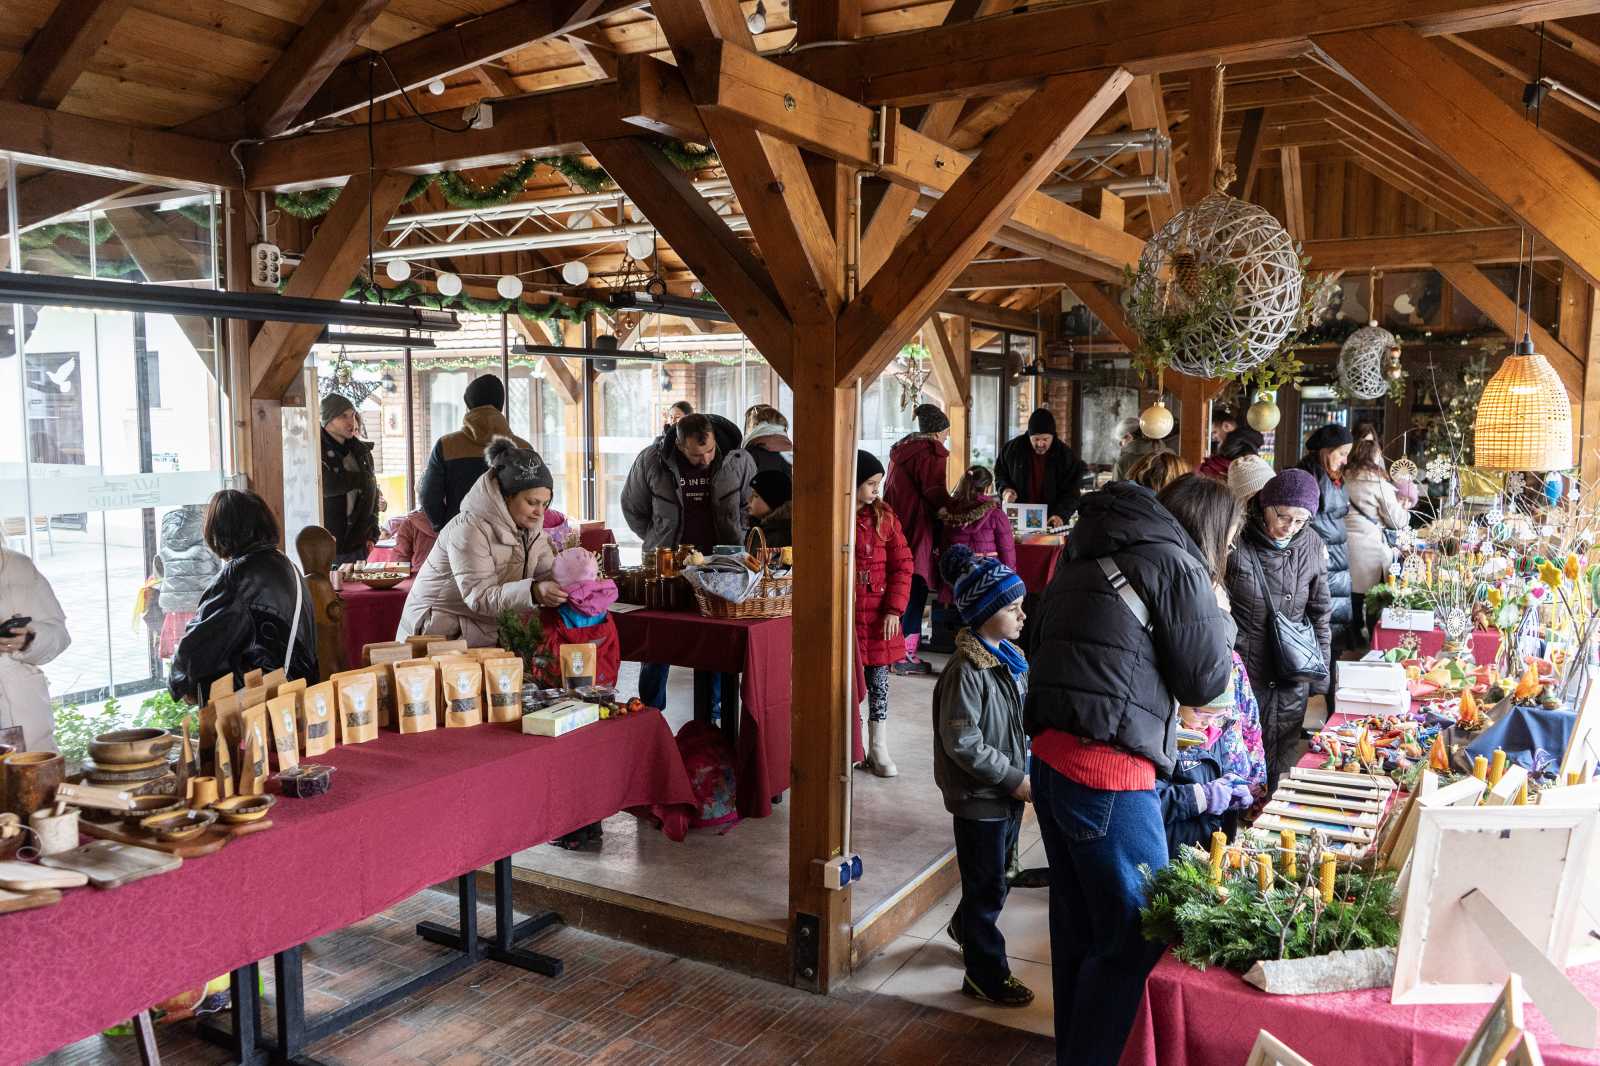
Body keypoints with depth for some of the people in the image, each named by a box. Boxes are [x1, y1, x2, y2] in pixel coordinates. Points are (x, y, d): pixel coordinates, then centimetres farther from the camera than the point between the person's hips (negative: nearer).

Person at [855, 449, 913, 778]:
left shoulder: (884, 516, 2)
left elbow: (902, 564, 3)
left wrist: (894, 609, -4)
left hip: (879, 615, 3)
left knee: (878, 680, 8)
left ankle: (878, 749, 18)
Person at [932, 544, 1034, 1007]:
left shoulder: (1011, 657, 3)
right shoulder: (966, 671, -24)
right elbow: (962, 745, -24)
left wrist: (1024, 775, 5)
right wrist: (1015, 780, -21)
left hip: (1009, 792, 8)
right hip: (980, 797, -8)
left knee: (994, 877, 24)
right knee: (987, 886, 6)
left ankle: (965, 926, 50)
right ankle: (986, 974, 23)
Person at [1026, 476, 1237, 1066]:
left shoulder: (1086, 555, 16)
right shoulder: (1174, 562, -7)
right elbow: (1205, 680, -4)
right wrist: (1219, 616, 14)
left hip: (1051, 758, 9)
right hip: (1108, 773, -9)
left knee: (1078, 928, 21)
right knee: (1136, 938, 3)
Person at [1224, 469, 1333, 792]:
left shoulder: (1312, 547, 2)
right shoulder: (1236, 542, -10)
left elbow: (1319, 614, 12)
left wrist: (1319, 675, 12)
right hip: (1241, 672, -3)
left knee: (1281, 766, 10)